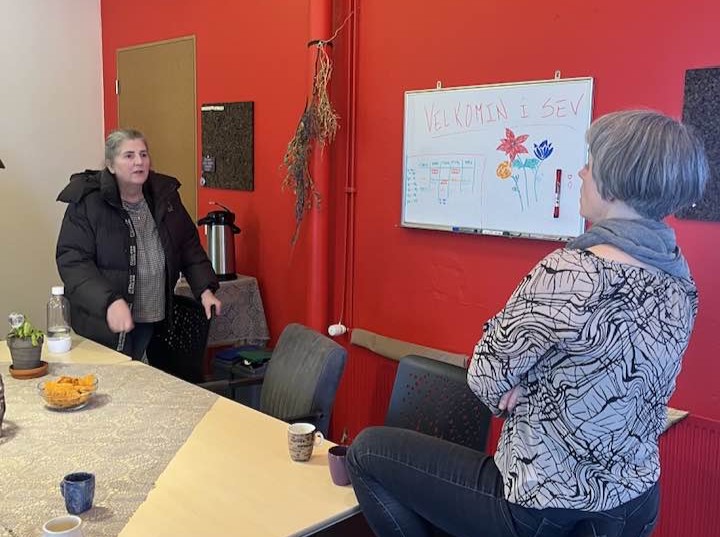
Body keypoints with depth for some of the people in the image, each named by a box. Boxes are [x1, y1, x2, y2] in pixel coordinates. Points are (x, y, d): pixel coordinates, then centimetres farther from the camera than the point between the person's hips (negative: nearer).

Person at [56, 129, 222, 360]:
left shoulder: (164, 195, 6)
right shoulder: (87, 203, -11)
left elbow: (188, 245, 14)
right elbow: (72, 261, -16)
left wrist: (205, 288, 3)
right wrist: (110, 301, -28)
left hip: (152, 319, 5)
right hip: (103, 321, -4)